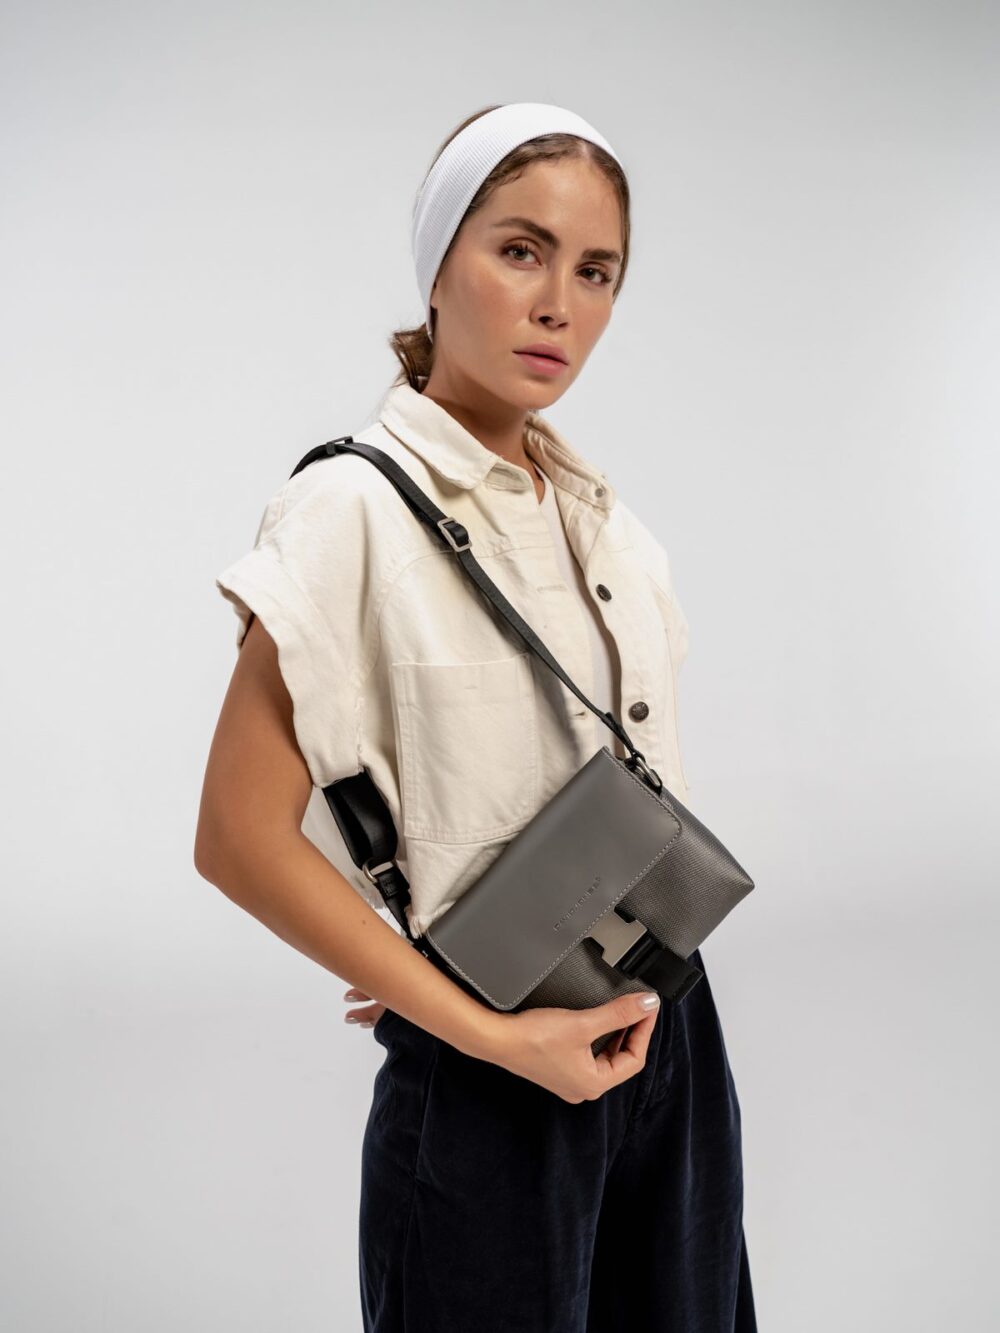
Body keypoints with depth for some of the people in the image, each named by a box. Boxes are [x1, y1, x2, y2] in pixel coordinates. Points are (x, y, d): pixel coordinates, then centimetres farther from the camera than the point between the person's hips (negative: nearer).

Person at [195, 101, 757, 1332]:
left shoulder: (609, 524, 6)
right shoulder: (355, 511, -14)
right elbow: (240, 838, -17)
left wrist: (643, 987, -1)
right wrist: (490, 1033, -17)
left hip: (669, 1036, 6)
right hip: (486, 1087, -6)